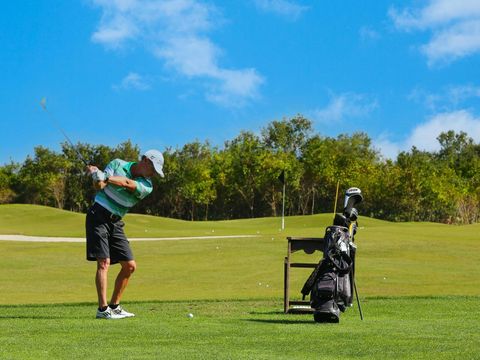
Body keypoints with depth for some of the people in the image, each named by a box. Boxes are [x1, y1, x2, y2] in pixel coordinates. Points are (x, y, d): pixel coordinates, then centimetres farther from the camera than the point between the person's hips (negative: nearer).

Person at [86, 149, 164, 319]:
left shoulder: (146, 186, -1)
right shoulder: (118, 164, -3)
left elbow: (127, 183, -20)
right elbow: (98, 186, -9)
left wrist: (104, 177, -34)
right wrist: (97, 179, -32)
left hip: (115, 222, 5)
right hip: (98, 215, -5)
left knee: (130, 266, 4)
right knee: (104, 262, -16)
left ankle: (114, 306, 16)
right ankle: (103, 309, -18)